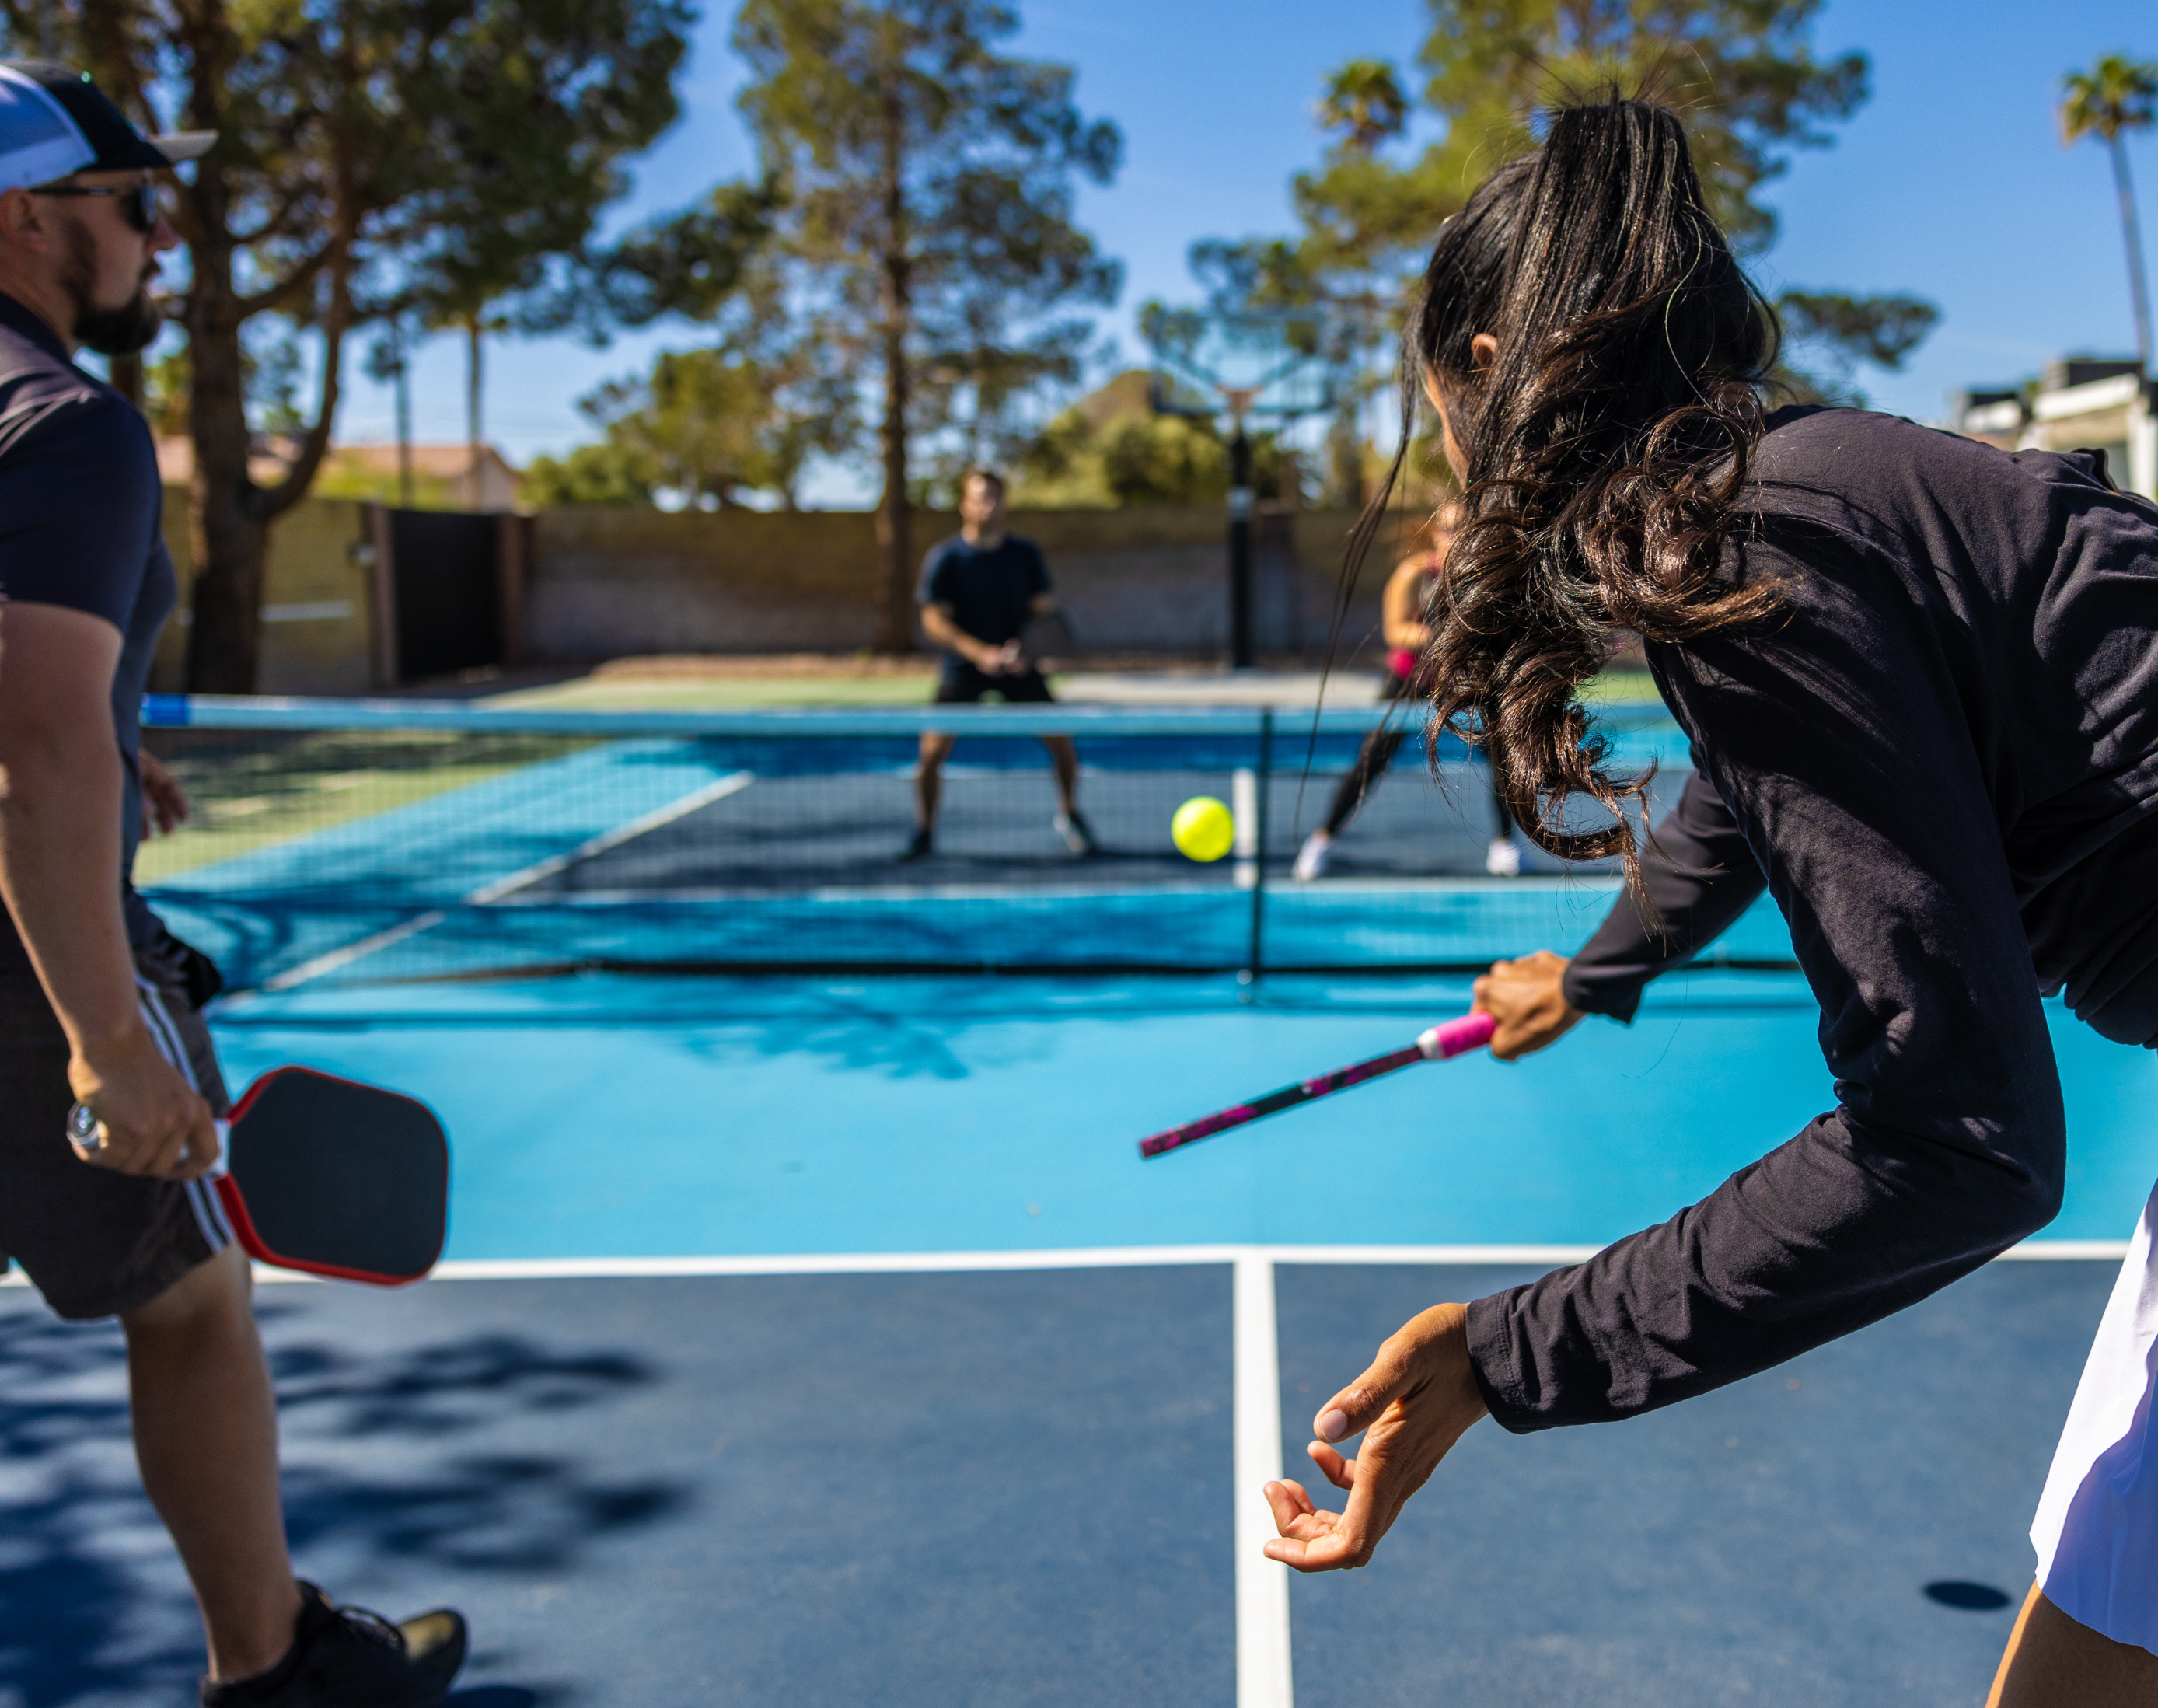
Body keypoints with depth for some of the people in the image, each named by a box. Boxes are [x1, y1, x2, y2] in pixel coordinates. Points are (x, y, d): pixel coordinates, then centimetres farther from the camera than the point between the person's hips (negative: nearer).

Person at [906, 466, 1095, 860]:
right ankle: (924, 832, 8)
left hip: (1016, 664, 2)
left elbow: (1043, 607, 1)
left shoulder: (1025, 554, -1)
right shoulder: (944, 558, -9)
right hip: (963, 666, -2)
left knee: (1061, 741, -5)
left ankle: (1068, 814, 22)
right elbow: (934, 621, -13)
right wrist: (980, 653, -26)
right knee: (933, 751, -13)